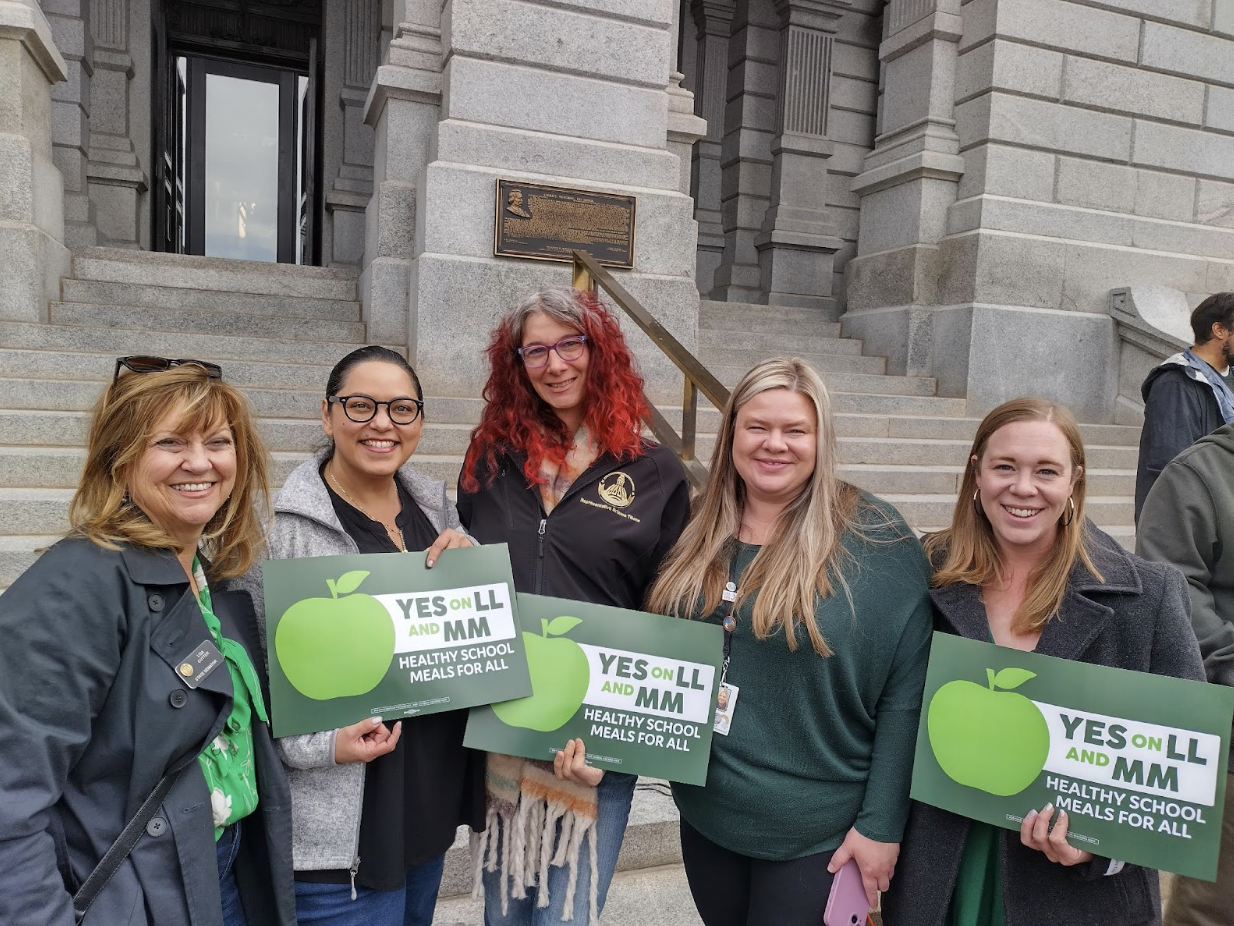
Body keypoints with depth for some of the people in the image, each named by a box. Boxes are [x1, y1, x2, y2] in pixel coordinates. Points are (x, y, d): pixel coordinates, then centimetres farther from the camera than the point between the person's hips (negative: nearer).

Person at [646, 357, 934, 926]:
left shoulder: (876, 539, -15)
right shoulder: (699, 528, -1)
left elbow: (907, 692, -13)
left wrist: (882, 823, -12)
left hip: (817, 832, -4)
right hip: (704, 815, 5)